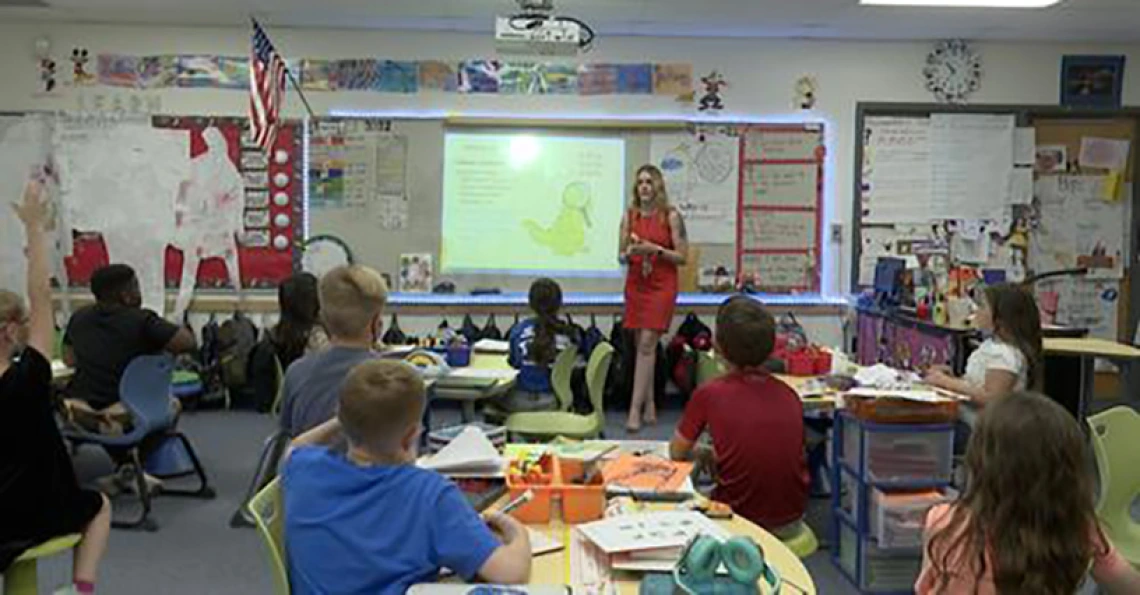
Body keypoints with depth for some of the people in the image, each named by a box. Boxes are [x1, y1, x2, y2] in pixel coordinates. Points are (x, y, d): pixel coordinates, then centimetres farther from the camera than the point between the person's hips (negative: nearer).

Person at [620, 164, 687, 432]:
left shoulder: (671, 216, -3)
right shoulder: (629, 215, 8)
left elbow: (682, 256, -4)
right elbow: (620, 256, 9)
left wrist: (656, 249, -17)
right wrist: (630, 252, -12)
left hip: (662, 286, -4)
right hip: (635, 285, 4)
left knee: (647, 344, -11)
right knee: (642, 345, 7)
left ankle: (635, 409, -10)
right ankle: (650, 408, 15)